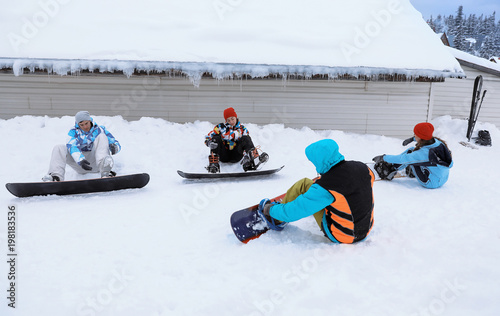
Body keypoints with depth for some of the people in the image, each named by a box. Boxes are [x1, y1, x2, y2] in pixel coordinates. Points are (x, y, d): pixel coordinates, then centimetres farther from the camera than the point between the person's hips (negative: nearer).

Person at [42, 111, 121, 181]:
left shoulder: (99, 130, 7)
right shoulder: (74, 132, 8)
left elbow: (117, 145, 2)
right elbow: (72, 147, -13)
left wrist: (114, 147, -26)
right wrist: (80, 160, -34)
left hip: (96, 162, -2)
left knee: (101, 137, -21)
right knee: (58, 148, -13)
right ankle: (56, 176, -39)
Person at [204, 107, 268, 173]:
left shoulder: (242, 129, 9)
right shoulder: (220, 127, 5)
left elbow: (247, 142, 1)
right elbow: (207, 138, 1)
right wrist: (210, 143, -24)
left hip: (235, 156, 0)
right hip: (224, 156, 0)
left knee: (245, 138, -19)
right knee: (216, 138, -22)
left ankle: (255, 159, -45)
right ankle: (213, 165, -37)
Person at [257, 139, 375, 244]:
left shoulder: (325, 186, -28)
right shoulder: (363, 168, -9)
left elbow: (296, 211, -21)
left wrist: (270, 210, -2)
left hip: (339, 237, -6)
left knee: (304, 184, -3)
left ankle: (277, 220, 15)